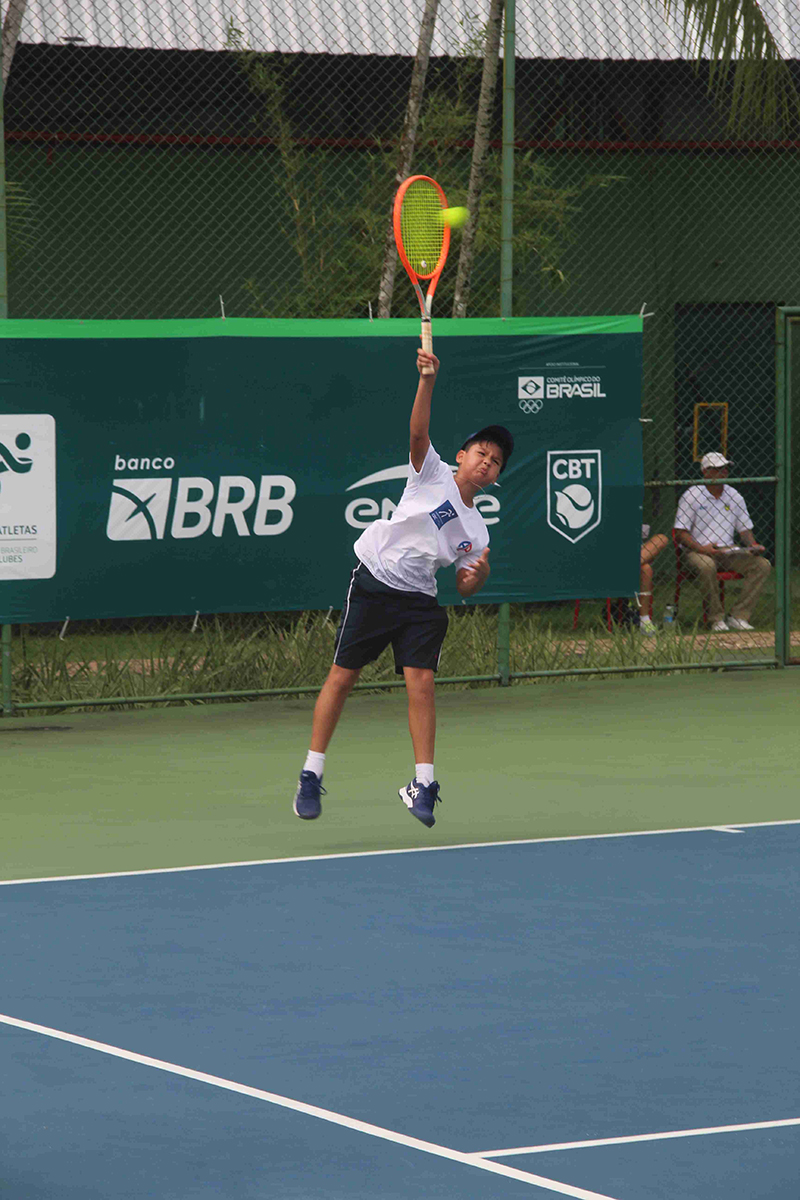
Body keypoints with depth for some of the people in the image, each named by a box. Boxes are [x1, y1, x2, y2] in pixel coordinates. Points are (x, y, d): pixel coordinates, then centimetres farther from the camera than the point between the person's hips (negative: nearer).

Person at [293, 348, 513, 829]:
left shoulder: (476, 530, 13)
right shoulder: (434, 474, 1)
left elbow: (465, 586, 17)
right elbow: (418, 433, -17)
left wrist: (477, 576, -8)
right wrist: (428, 381, -32)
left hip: (420, 601, 4)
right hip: (374, 584, -4)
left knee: (422, 683, -12)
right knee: (342, 677, -3)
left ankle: (423, 784, -7)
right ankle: (311, 775, 7)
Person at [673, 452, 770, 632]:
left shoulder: (734, 496, 12)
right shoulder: (691, 496, -4)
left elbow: (745, 529, 15)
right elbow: (680, 533, -8)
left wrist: (754, 546, -8)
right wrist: (701, 549, -25)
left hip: (729, 551, 5)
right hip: (696, 551, -5)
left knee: (762, 565, -17)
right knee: (706, 566, -40)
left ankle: (739, 617, -18)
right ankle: (716, 619, -26)